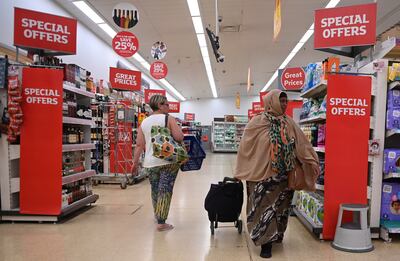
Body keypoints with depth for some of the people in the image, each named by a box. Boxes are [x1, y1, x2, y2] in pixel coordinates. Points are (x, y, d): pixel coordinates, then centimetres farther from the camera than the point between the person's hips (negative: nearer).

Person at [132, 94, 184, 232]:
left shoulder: (144, 122, 10)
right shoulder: (169, 119, -4)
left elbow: (139, 145, 5)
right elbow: (179, 137, -13)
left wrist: (135, 162, 10)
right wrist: (177, 129, 8)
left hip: (150, 163, 5)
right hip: (168, 161, -5)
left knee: (155, 190, 18)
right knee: (165, 191, 0)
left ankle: (157, 216, 35)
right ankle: (161, 222, 2)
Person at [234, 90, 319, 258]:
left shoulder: (289, 123, 6)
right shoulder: (257, 123, -6)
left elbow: (302, 146, 9)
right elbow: (244, 148, -3)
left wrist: (312, 162, 3)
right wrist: (240, 173, -2)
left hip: (283, 176, 4)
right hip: (261, 174, -4)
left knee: (280, 207, 14)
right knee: (265, 207, 2)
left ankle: (275, 236, 33)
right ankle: (265, 242, 14)